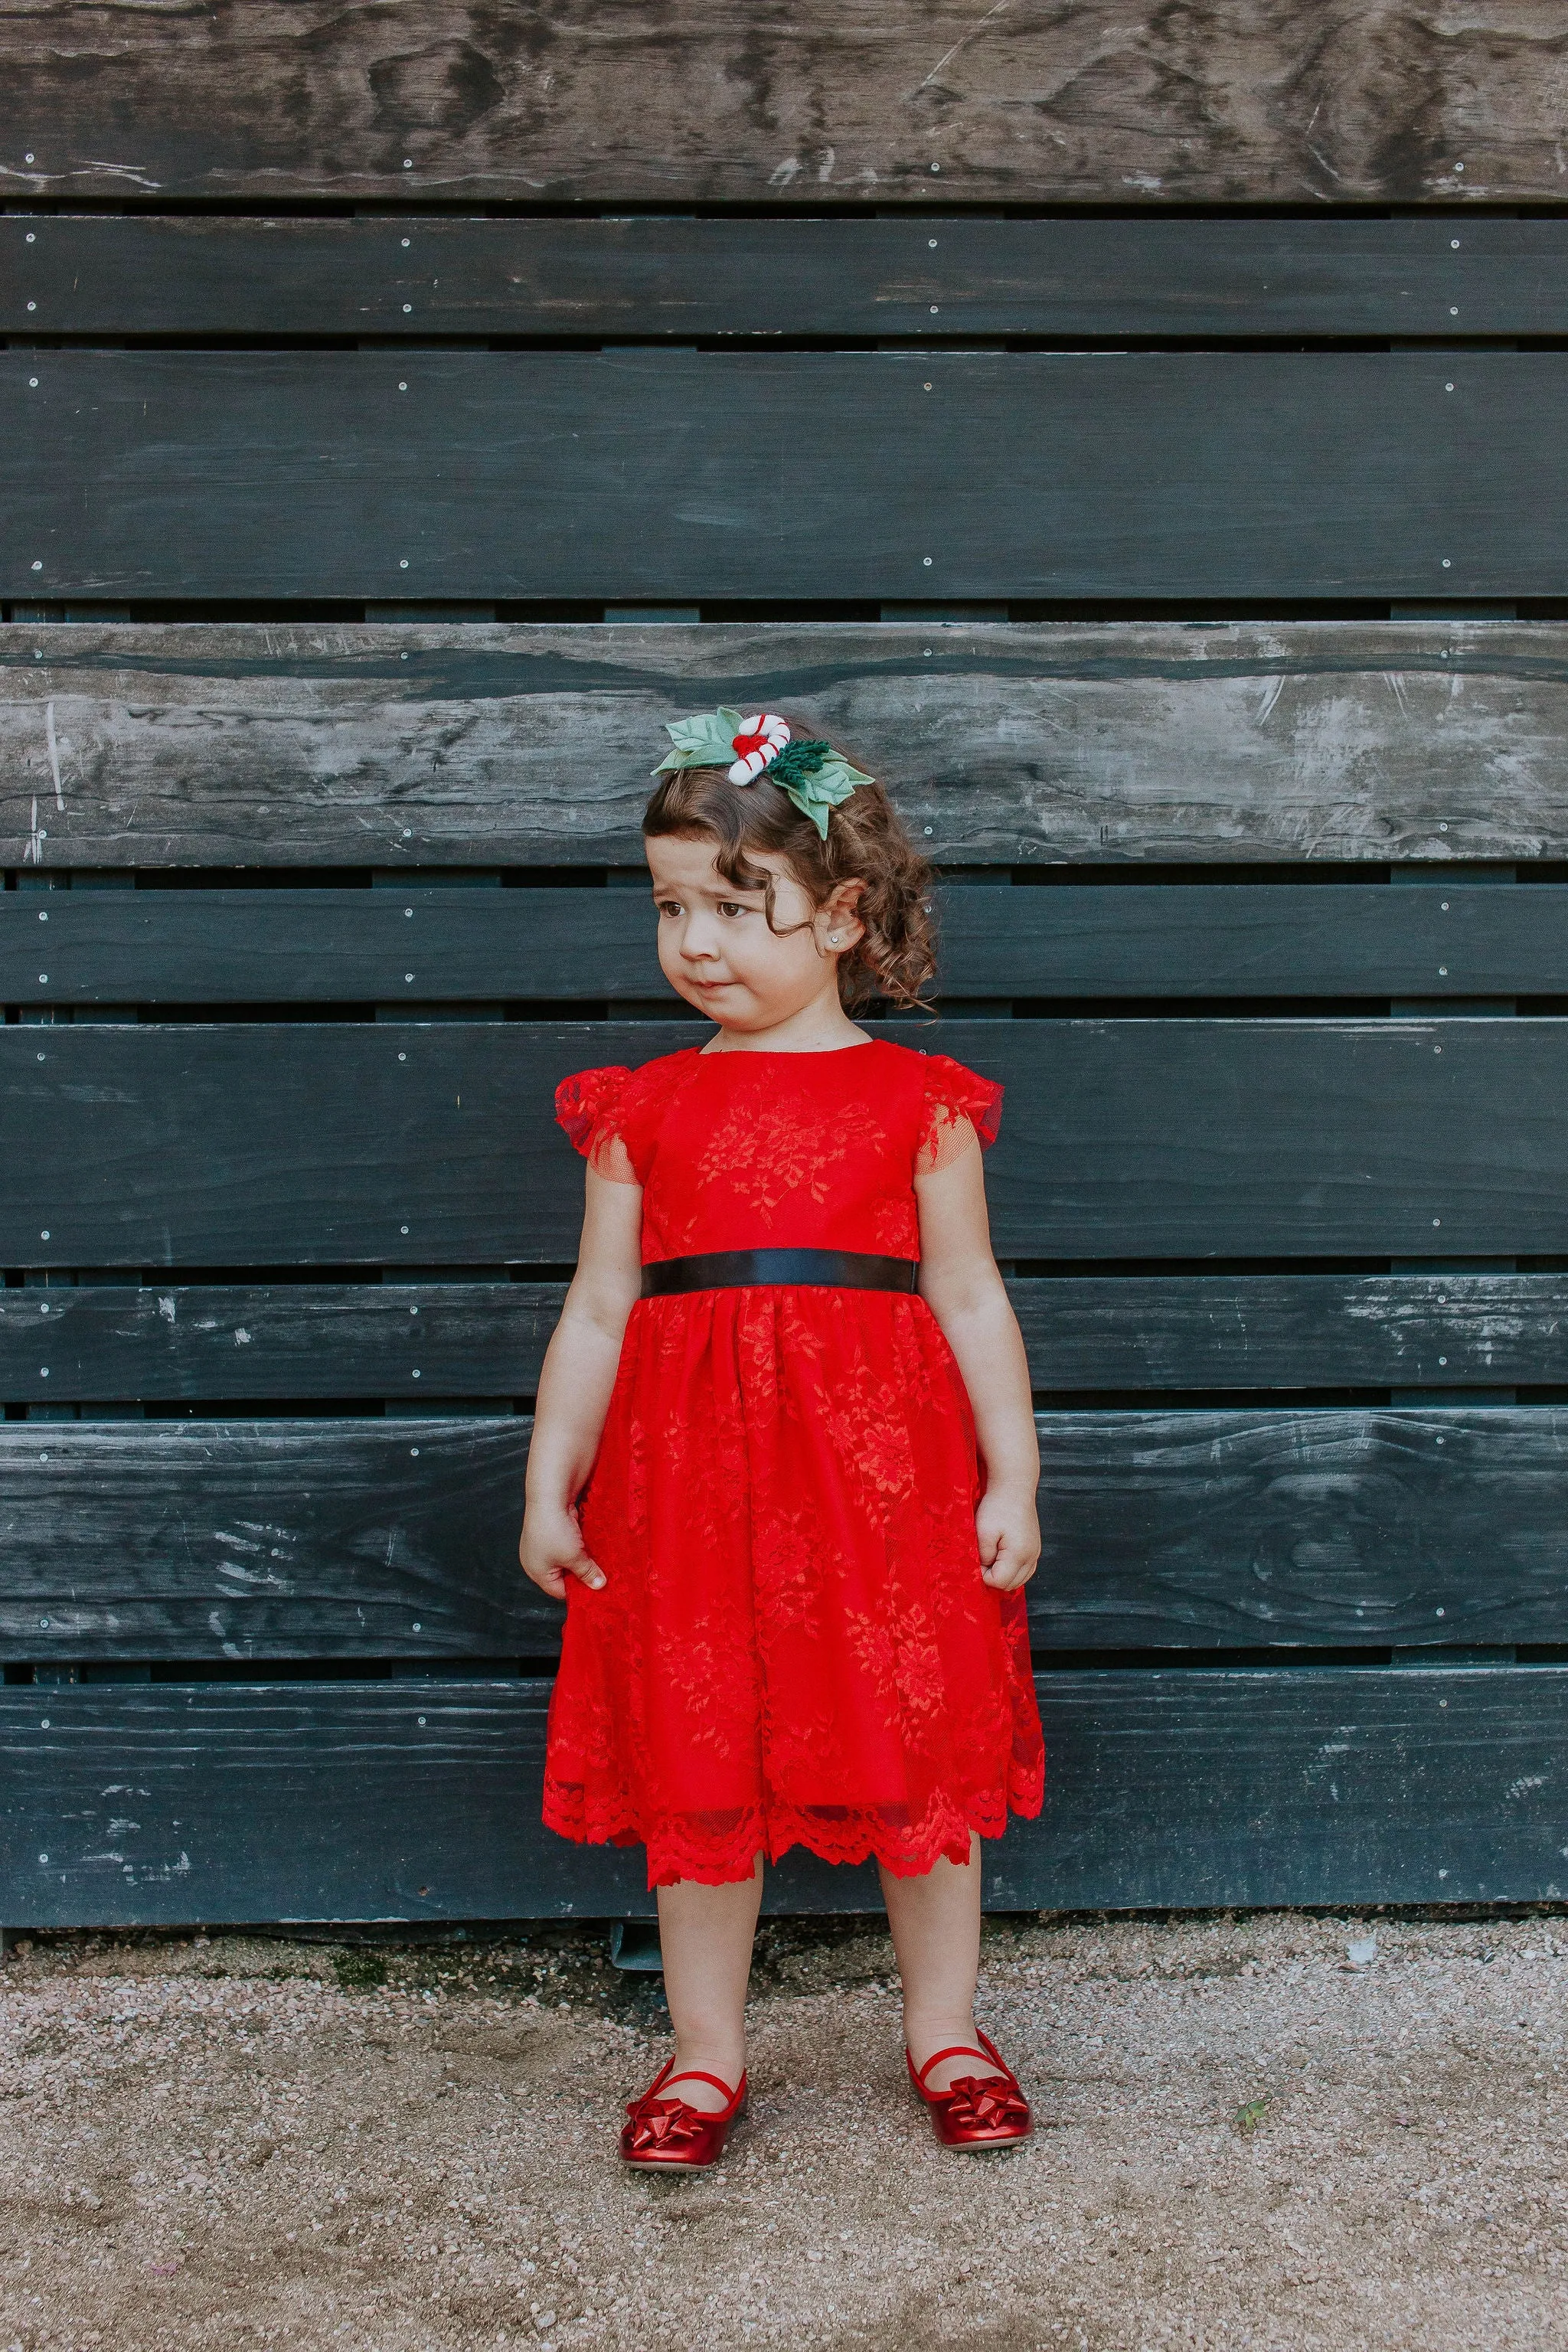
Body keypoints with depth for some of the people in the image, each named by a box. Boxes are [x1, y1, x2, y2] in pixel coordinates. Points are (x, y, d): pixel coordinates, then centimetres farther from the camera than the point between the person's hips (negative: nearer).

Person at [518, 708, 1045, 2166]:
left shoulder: (918, 1101, 2)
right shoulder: (640, 1112, 6)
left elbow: (971, 1298, 3)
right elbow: (597, 1313, 8)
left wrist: (1012, 1479, -1)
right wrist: (548, 1486, 5)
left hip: (885, 1472, -1)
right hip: (692, 1477, 2)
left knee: (922, 1760, 8)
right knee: (695, 1771, 8)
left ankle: (945, 2036, 27)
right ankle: (706, 2056, 24)